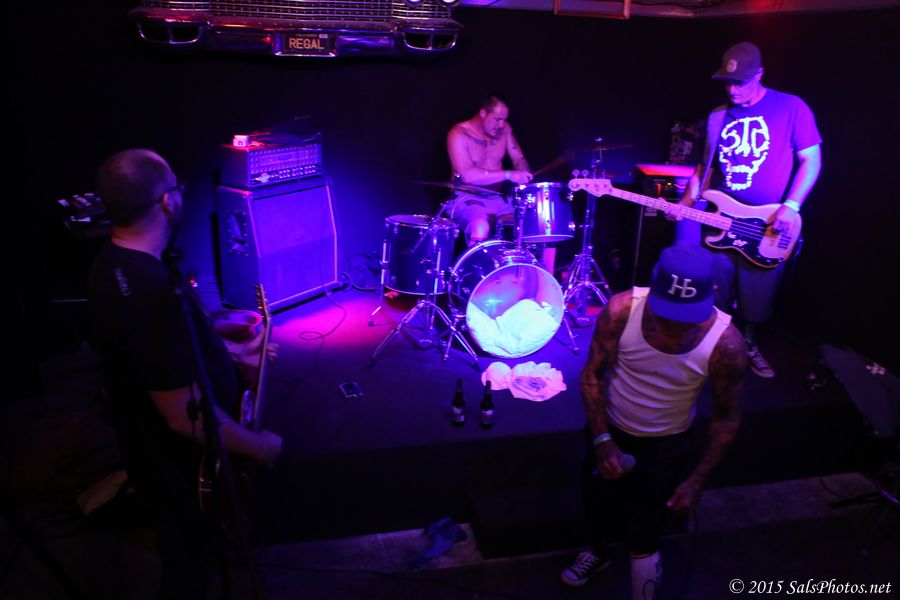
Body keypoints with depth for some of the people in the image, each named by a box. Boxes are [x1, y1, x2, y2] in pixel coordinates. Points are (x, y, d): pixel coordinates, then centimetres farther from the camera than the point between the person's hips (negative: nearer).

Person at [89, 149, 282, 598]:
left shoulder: (111, 263, -6)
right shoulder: (152, 292, -38)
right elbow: (186, 416, -33)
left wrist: (215, 334, 14)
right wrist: (258, 446, -19)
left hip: (154, 449, 9)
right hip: (179, 467, -9)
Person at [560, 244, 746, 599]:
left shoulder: (726, 343, -28)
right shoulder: (621, 310, -28)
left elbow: (727, 418, -12)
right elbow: (592, 374, -13)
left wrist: (697, 480, -11)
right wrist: (602, 440, -18)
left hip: (666, 446, -2)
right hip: (609, 430, 2)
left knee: (641, 541, 4)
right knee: (597, 505, 26)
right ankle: (597, 554, 60)